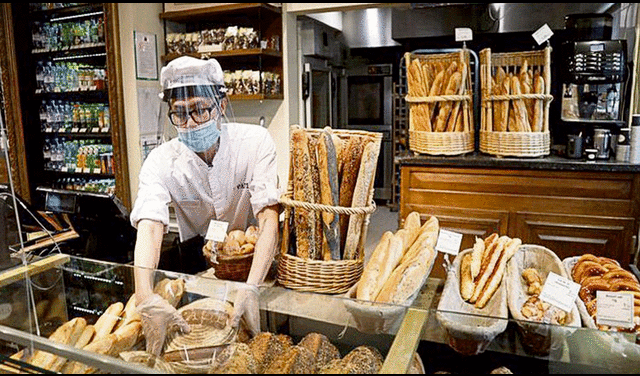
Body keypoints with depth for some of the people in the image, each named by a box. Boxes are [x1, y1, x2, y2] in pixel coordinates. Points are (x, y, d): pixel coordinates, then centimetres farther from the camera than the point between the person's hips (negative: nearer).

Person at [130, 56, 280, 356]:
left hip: (251, 259, -2)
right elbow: (150, 227, -30)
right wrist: (146, 298, -49)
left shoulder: (256, 142, -19)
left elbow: (269, 218, -28)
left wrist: (251, 288, -43)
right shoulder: (161, 162, -16)